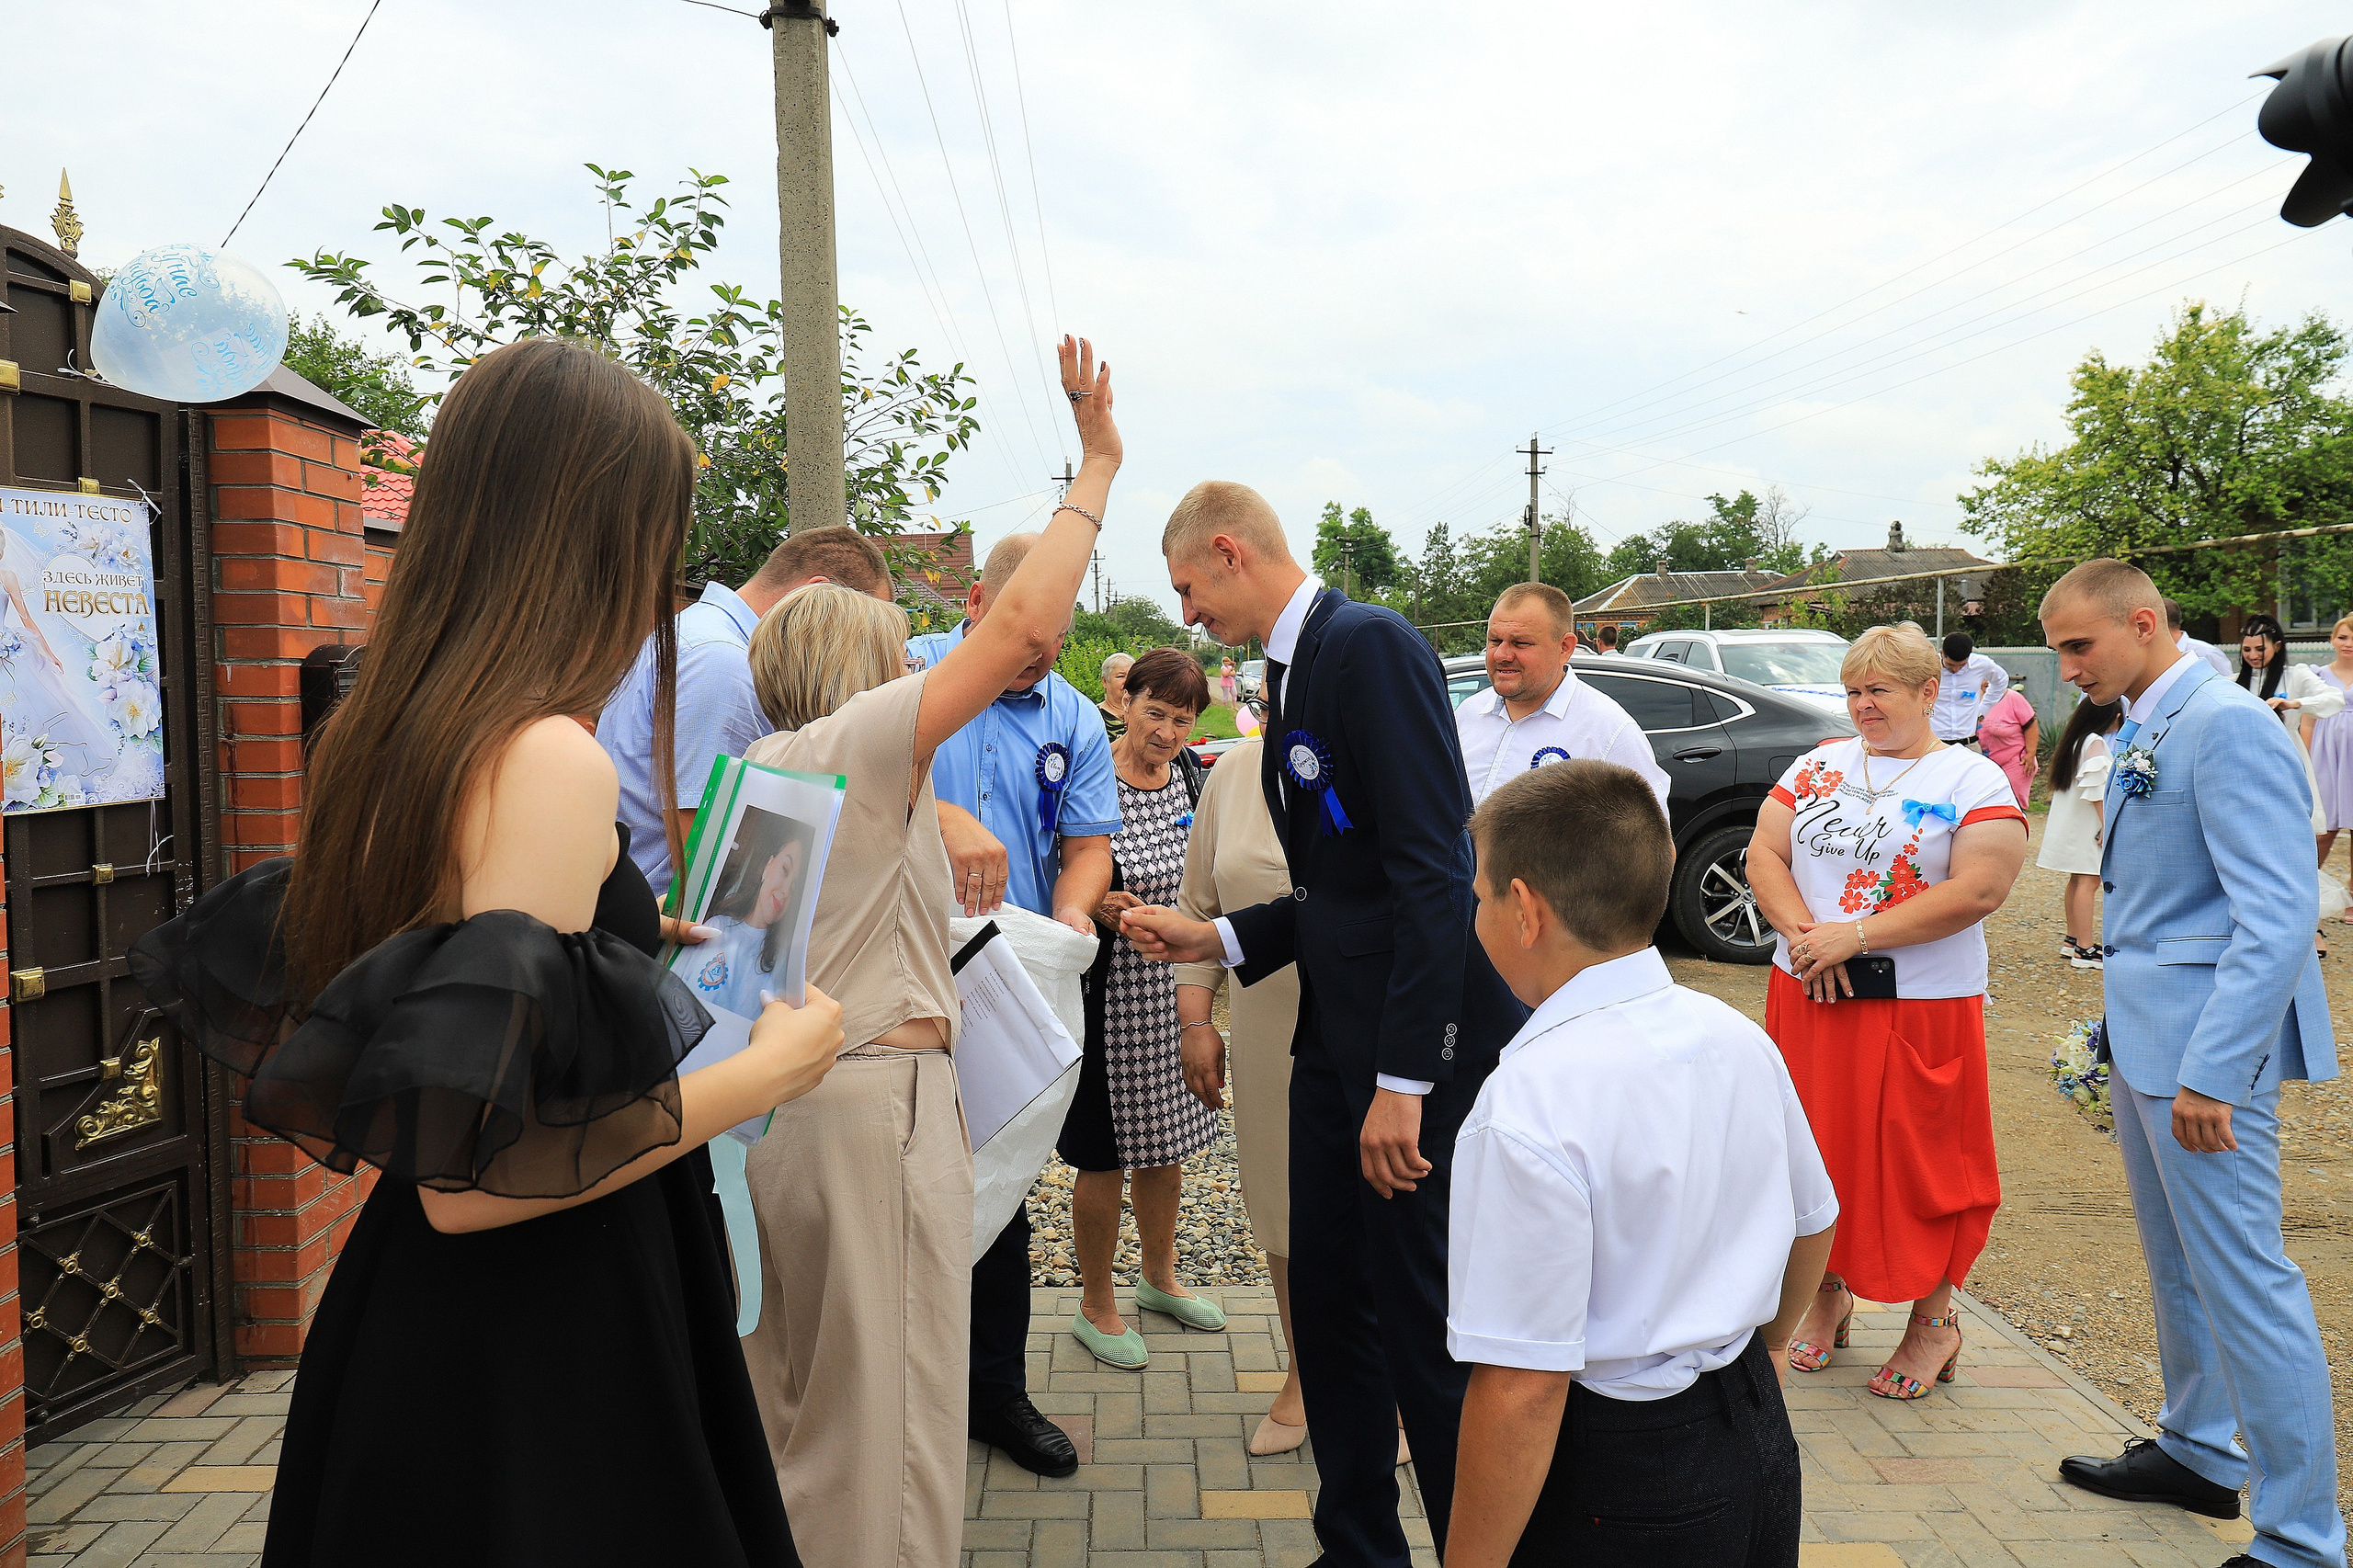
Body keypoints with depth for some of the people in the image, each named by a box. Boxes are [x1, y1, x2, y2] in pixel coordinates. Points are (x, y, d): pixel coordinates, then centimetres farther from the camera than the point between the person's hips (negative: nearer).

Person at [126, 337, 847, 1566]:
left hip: (399, 1325, 9)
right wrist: (763, 1072, -16)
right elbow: (468, 1173, -27)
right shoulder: (549, 760, -24)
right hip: (535, 1370, -9)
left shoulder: (376, 738, 4)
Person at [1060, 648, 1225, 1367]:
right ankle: (1096, 1304, 25)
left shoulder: (1191, 774, 5)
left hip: (1179, 990, 6)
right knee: (1105, 1156, 5)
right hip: (1112, 991, -6)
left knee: (1165, 1143, 19)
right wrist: (1095, 908, -27)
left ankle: (1159, 1278, 40)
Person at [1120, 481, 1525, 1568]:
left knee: (1424, 1324, 1)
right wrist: (1215, 940, 13)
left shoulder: (1372, 646, -14)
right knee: (1329, 1301, 16)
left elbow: (1432, 872, -21)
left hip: (1423, 1044, -9)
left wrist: (1404, 1077, -22)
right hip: (1336, 1039, 9)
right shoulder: (1289, 674, 15)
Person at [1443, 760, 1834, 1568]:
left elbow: (1523, 1387, -27)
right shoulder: (1736, 1036, -3)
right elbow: (1813, 1225, 13)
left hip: (1609, 1499, -7)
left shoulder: (1528, 1107, -27)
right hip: (1759, 1437, 7)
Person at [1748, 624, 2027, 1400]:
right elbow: (1764, 854, 4)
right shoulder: (1819, 766, 10)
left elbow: (1978, 891, -15)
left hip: (1921, 1007, -4)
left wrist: (1854, 936, -19)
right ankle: (1829, 1292, 29)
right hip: (1808, 998, 4)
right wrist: (1804, 934, -14)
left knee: (1917, 1159, 4)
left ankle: (1934, 1320, 21)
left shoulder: (1974, 781, -3)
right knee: (1819, 1146, 11)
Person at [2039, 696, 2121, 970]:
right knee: (2089, 881, -9)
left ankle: (2073, 940, 21)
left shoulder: (2075, 739, 13)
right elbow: (2095, 788, -19)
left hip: (2069, 822, 9)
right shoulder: (2095, 743, -12)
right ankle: (2085, 949, -11)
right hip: (2086, 823, -9)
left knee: (2077, 879, 14)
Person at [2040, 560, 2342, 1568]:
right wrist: (2125, 1034, 17)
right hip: (2144, 1036, 10)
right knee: (2177, 1262, 20)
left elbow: (2277, 916, -23)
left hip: (2207, 1041, -10)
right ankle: (2197, 1453, 36)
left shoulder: (2228, 728, -17)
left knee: (2244, 1280, -3)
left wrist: (2210, 1072, -26)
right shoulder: (2141, 732, 12)